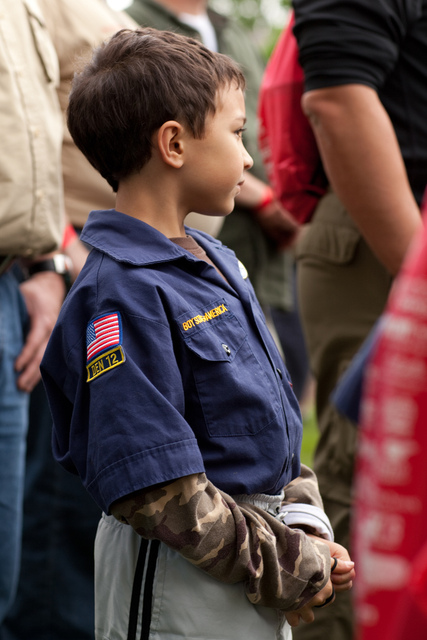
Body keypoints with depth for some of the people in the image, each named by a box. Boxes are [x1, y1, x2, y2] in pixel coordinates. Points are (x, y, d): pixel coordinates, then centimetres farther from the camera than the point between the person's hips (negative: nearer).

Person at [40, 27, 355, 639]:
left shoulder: (217, 261, 9)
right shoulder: (122, 296, -20)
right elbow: (152, 490, -24)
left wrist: (306, 525, 1)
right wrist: (291, 567, -17)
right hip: (179, 583, -8)